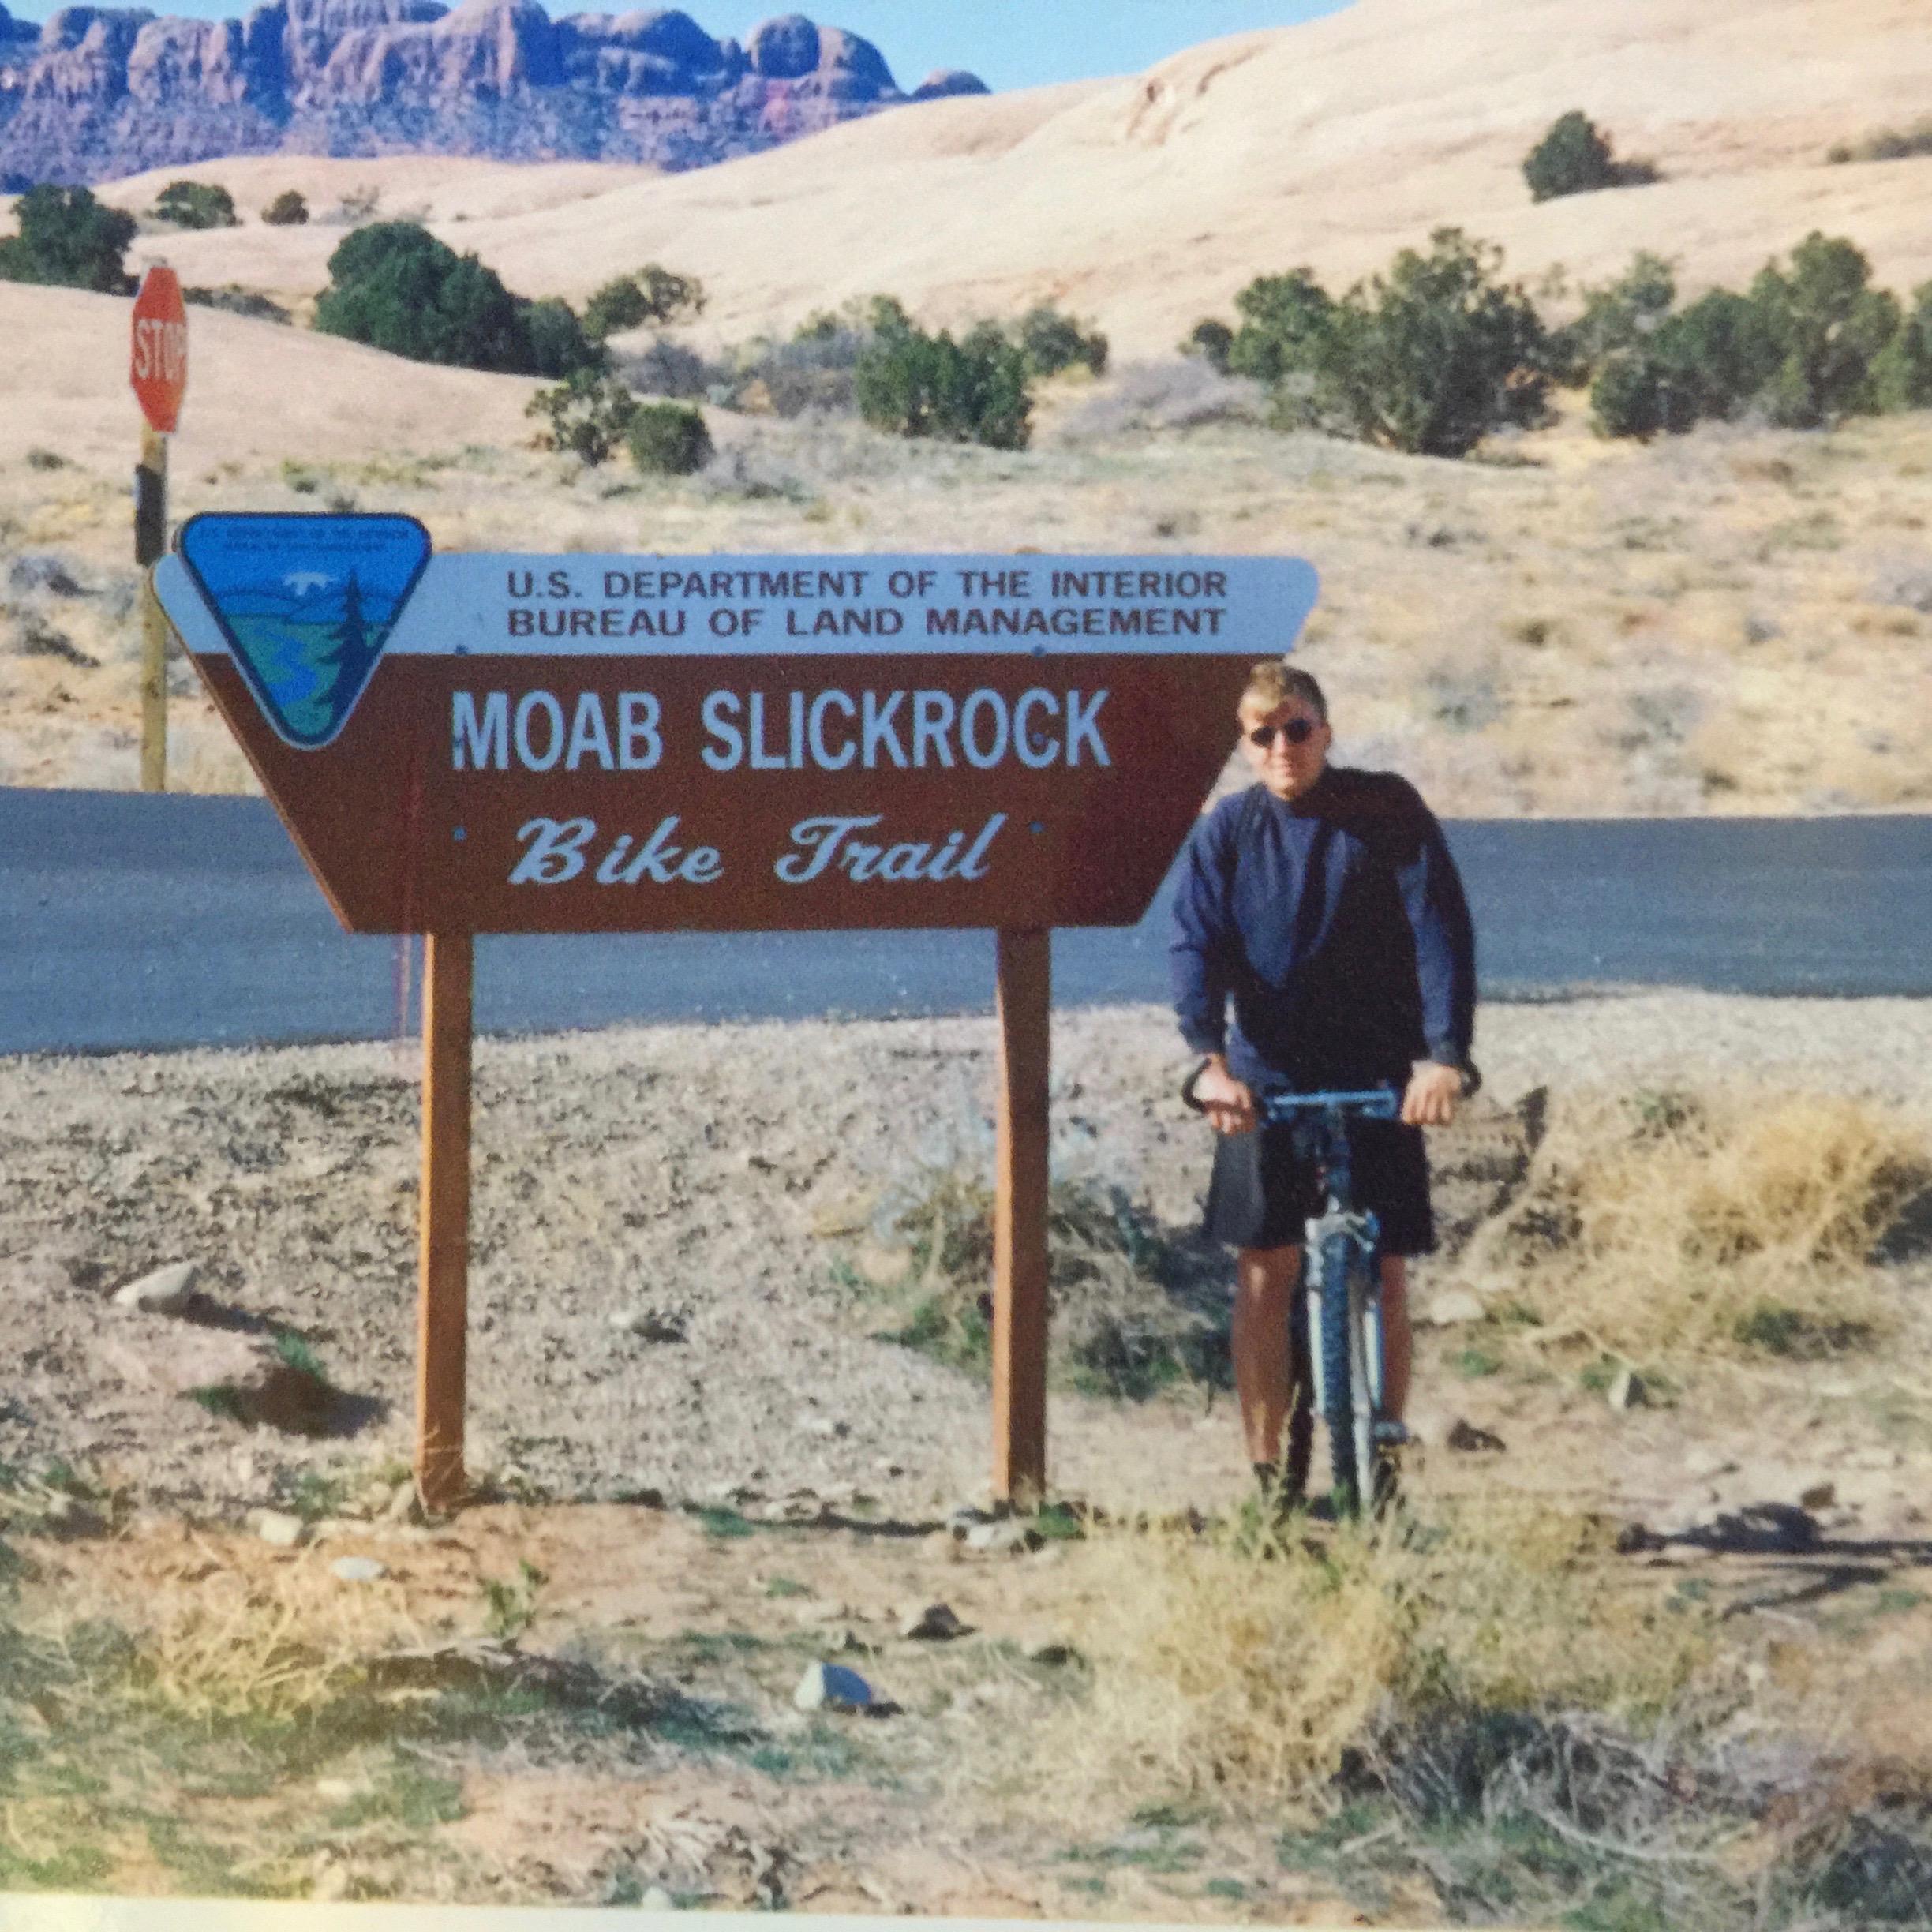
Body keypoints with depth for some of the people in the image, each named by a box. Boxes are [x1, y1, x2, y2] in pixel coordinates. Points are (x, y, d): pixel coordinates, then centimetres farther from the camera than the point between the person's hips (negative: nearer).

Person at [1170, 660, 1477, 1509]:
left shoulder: (1388, 811, -5)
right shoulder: (1227, 831, -1)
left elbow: (1440, 930, -11)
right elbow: (1195, 945, -11)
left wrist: (1444, 1053, -25)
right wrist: (1211, 1059, -28)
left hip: (1381, 1078, -1)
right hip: (1266, 1078, 1)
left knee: (1384, 1272, -1)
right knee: (1265, 1269, -3)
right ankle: (1271, 1473, 6)